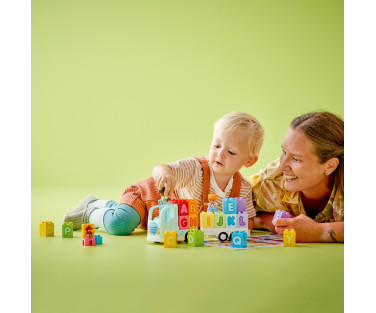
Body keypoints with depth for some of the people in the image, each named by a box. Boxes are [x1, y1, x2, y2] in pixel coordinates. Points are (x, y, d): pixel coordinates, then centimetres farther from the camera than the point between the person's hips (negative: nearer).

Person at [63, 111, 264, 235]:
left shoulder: (243, 189, -18)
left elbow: (249, 222, -7)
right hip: (146, 194, -6)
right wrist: (165, 172, -71)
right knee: (120, 224, -33)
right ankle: (89, 214, -2)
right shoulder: (196, 169, -34)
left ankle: (95, 203, 55)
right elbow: (158, 170, -47)